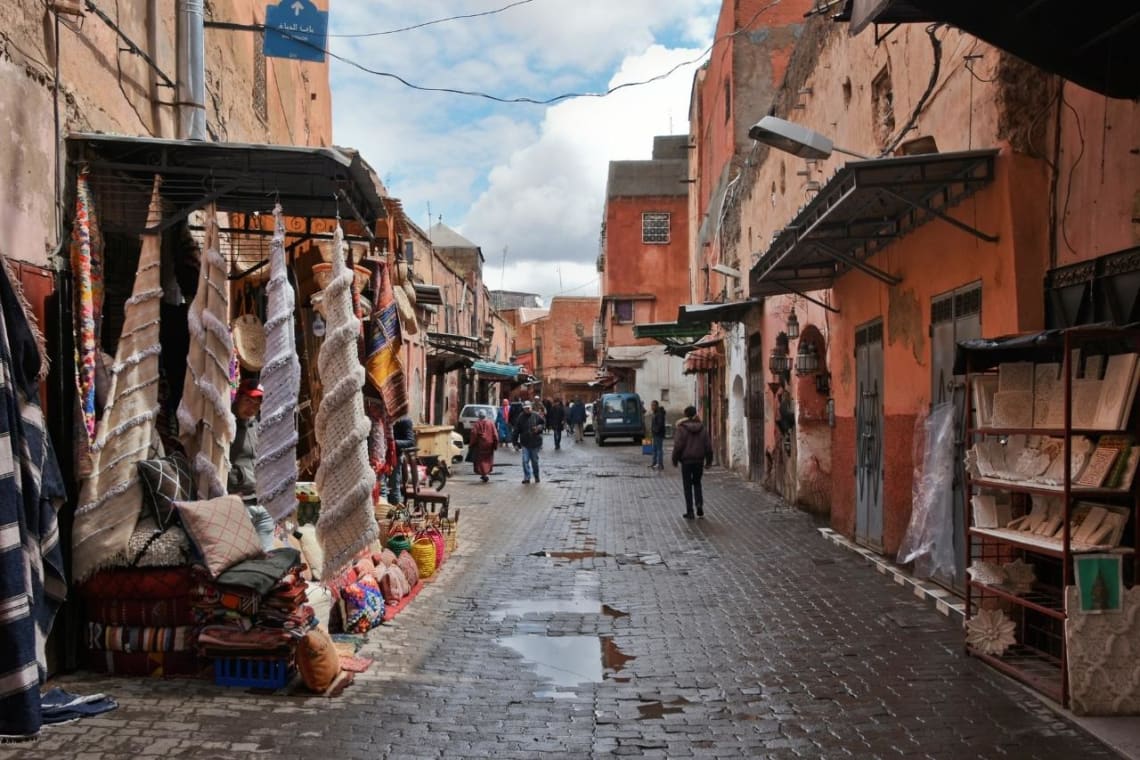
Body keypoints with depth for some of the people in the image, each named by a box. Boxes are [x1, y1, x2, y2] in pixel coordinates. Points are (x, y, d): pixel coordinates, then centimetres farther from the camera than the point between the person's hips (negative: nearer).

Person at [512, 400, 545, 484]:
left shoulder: (536, 415, -5)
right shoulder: (521, 417, -3)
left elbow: (544, 423, 10)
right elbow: (516, 431, 0)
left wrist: (539, 428, -12)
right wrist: (515, 443, -3)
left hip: (535, 442, 0)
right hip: (525, 443, 0)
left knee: (535, 461, 11)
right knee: (525, 461, -7)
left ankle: (537, 477, 26)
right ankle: (526, 477, 1)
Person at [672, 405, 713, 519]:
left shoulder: (681, 428, -11)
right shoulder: (702, 428, 1)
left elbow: (678, 446, -13)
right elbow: (708, 445, 3)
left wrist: (675, 460, -2)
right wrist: (709, 460, 12)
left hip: (686, 460, -3)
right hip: (699, 460, 4)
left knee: (687, 485, 4)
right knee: (697, 482, 20)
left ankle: (689, 511, 4)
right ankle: (699, 503, -1)